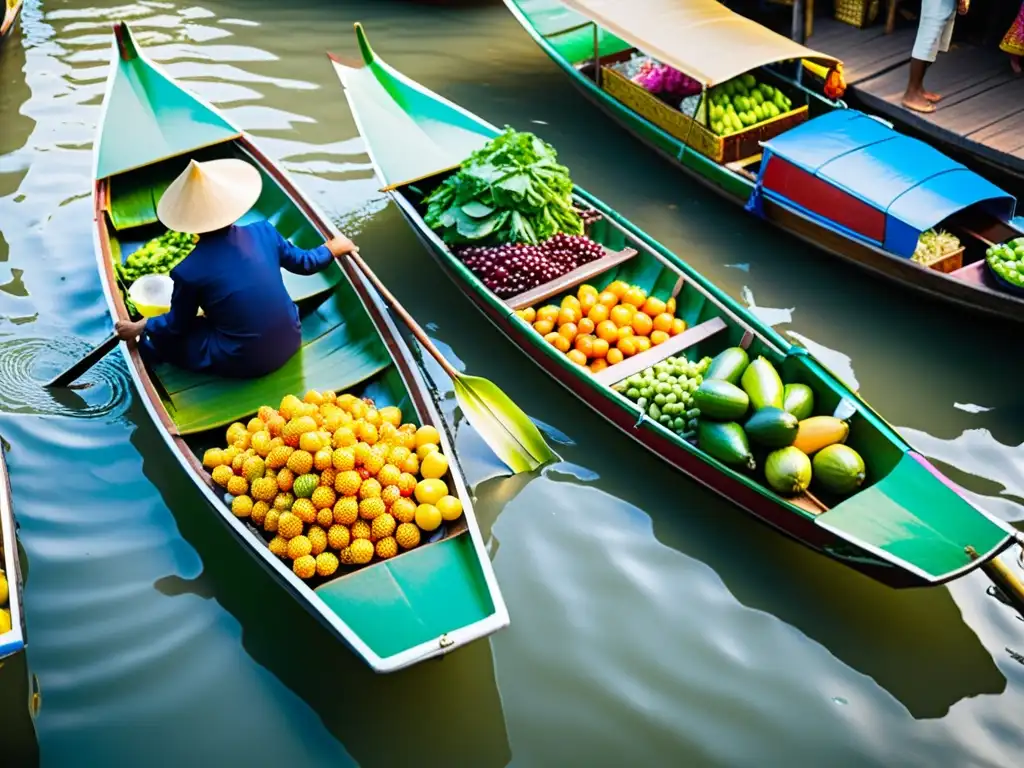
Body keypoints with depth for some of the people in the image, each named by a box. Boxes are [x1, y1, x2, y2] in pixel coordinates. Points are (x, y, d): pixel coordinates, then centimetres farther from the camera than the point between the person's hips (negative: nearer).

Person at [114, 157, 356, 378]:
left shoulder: (189, 270, -18)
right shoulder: (263, 231, -9)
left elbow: (177, 324, -2)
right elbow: (303, 263, 8)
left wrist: (138, 328, 18)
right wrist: (332, 248, 28)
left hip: (243, 363, -4)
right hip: (290, 341, 4)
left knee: (162, 337, 10)